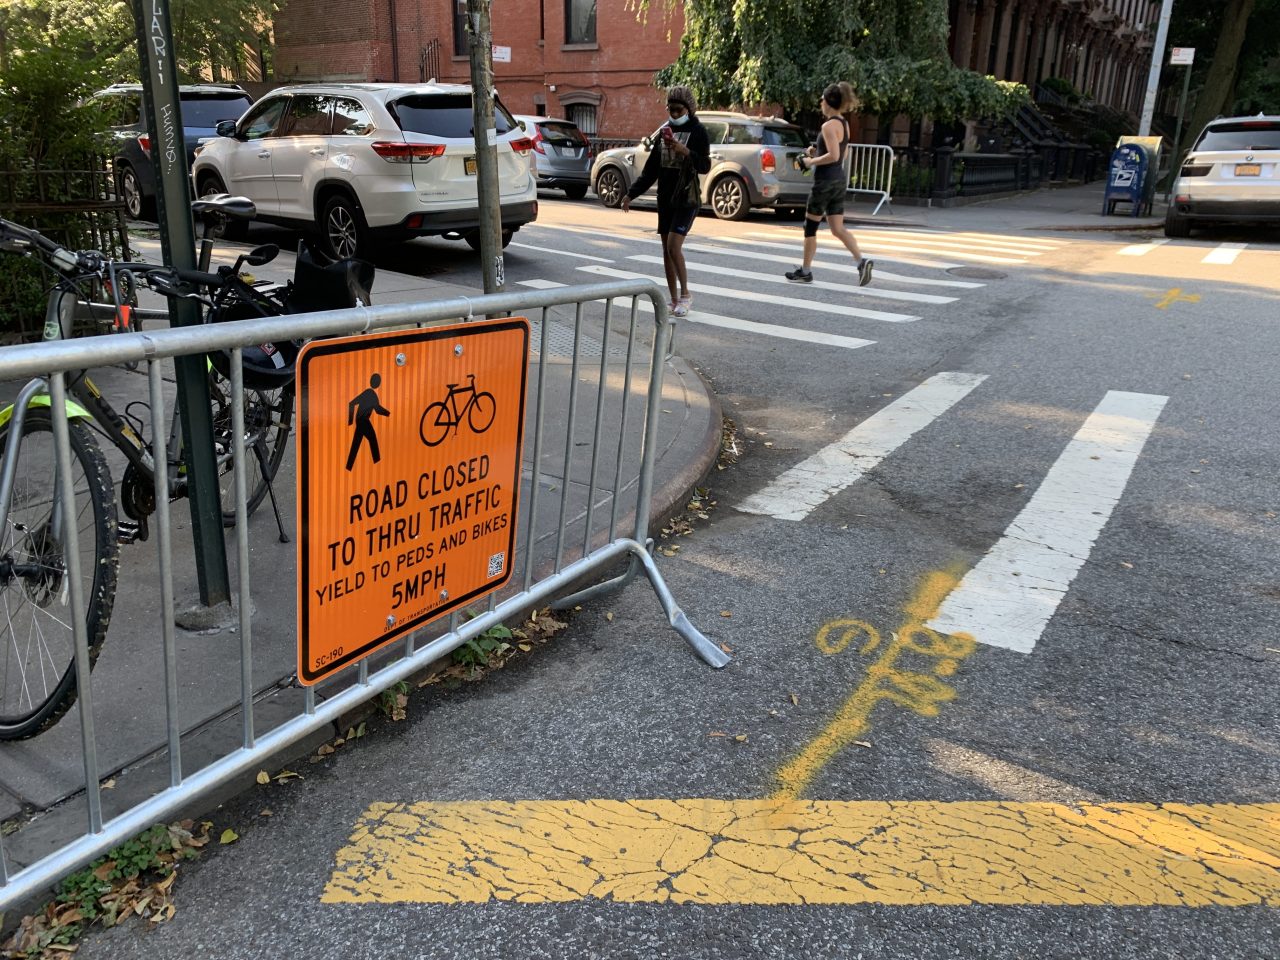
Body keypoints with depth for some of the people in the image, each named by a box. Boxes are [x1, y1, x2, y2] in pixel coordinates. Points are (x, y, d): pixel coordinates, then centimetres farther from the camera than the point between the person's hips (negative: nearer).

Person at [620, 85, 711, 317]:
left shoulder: (697, 131, -5)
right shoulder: (664, 131, 11)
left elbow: (705, 167, -9)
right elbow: (651, 168, 14)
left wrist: (685, 151, -25)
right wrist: (631, 194, 11)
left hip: (687, 198, -6)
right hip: (665, 198, 6)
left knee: (674, 247, -17)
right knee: (666, 250, 6)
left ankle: (685, 294, -1)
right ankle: (674, 300, 14)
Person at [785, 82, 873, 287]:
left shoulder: (829, 125, -16)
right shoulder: (844, 124, 12)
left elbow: (833, 156, -25)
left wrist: (811, 162, -13)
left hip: (825, 182, -8)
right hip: (839, 181, 8)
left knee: (810, 227, 5)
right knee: (838, 229, 7)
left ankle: (805, 272, 13)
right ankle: (861, 261, -8)